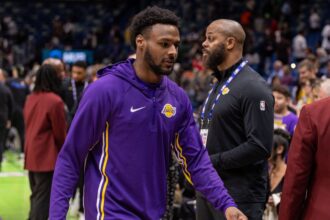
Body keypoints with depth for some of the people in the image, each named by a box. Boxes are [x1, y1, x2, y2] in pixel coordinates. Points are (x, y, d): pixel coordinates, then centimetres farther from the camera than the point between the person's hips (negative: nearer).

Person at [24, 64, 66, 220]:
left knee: (36, 196, 17)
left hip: (31, 155, 7)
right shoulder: (55, 101, -14)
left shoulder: (30, 99, 7)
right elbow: (60, 132, -8)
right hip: (47, 156, -7)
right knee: (43, 198, -3)